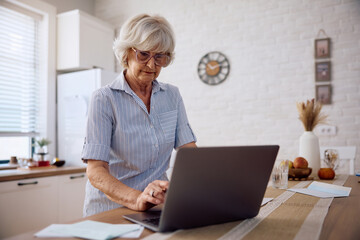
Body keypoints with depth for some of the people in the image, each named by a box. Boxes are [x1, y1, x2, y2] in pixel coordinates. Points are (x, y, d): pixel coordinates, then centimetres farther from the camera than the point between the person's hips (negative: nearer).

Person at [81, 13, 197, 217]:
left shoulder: (172, 96, 6)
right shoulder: (104, 99, -8)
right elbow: (95, 170, -16)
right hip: (110, 207, -2)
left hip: (158, 207, 3)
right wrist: (136, 199, -32)